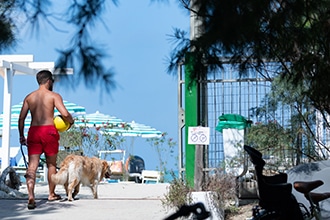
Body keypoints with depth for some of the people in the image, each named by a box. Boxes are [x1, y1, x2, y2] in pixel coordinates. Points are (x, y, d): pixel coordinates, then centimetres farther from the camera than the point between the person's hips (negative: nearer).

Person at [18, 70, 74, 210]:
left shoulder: (29, 97, 12)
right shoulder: (54, 96, 0)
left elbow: (21, 118, 9)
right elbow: (65, 114, -11)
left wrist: (21, 136, 16)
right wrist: (71, 121, 10)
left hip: (33, 131, 3)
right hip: (49, 130, -3)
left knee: (32, 165, -4)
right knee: (51, 164, 14)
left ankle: (31, 196, -21)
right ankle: (51, 194, 27)